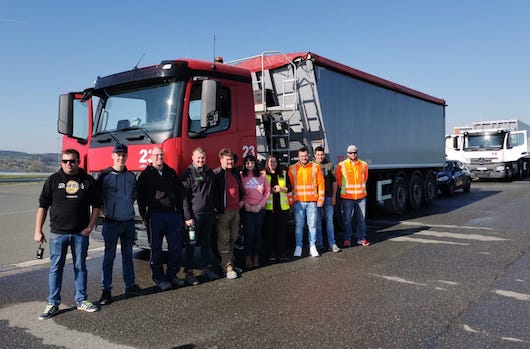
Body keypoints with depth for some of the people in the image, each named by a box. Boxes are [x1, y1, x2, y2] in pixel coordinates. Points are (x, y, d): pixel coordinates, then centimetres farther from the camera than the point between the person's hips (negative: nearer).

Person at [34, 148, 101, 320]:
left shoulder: (88, 181, 2)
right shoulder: (53, 180, 1)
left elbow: (96, 206, 6)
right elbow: (43, 206, 3)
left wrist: (90, 227, -3)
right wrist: (38, 231, -1)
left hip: (80, 233, 1)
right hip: (57, 233, -1)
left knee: (80, 267, 10)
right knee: (55, 268, 5)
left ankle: (81, 301, 21)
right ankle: (53, 304, 16)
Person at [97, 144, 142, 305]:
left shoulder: (131, 176, 8)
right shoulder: (105, 175, -4)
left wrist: (127, 209, 12)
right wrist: (104, 212, -3)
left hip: (128, 222, 4)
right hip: (111, 222, -4)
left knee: (128, 255, 13)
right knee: (109, 257, 1)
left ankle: (130, 286, 22)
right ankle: (106, 290, 8)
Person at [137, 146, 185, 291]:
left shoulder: (171, 173, 12)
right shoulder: (145, 175, 2)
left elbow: (179, 192, 14)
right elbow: (141, 197, 1)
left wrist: (179, 211, 8)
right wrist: (144, 217, -4)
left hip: (172, 214, 4)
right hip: (155, 215, -3)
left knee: (176, 246, 5)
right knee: (156, 248, 4)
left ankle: (172, 274, 18)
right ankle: (159, 277, 14)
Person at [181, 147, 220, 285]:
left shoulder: (209, 172, 13)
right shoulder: (188, 174, -6)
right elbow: (184, 196, -10)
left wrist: (214, 209, 15)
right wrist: (187, 216, -15)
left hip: (208, 213, 6)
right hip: (194, 215, -6)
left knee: (207, 242, 14)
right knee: (191, 244, -1)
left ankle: (207, 268, 24)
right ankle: (188, 273, 5)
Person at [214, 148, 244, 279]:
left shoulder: (236, 174, 14)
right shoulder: (216, 174, -9)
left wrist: (241, 200, 17)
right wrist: (215, 207, -12)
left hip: (235, 210, 7)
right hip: (222, 211, -7)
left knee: (233, 238, 14)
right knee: (224, 240, -2)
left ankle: (231, 263, 26)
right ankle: (227, 267, 2)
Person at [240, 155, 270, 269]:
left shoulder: (261, 176, 8)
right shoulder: (241, 176, 1)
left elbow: (267, 190, 8)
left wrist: (261, 204, -2)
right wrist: (246, 205, -10)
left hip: (260, 208, 2)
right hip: (247, 208, -2)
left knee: (258, 232, 4)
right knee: (249, 232, -8)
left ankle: (256, 257, 13)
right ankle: (248, 257, 3)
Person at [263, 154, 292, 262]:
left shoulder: (283, 173, 10)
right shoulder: (263, 174, 4)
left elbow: (289, 188, 7)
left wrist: (281, 189, -12)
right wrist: (270, 190, -13)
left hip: (283, 206, 2)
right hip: (269, 206, -2)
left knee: (282, 230, 3)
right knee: (270, 230, 1)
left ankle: (282, 252, 12)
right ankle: (271, 253, 11)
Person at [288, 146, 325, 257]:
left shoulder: (315, 167, 4)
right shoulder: (292, 168, 5)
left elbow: (321, 183, 4)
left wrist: (320, 199, -1)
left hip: (312, 201, 0)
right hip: (298, 201, 0)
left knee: (312, 225, 4)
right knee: (299, 225, 4)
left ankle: (312, 247, 12)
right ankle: (298, 247, 12)